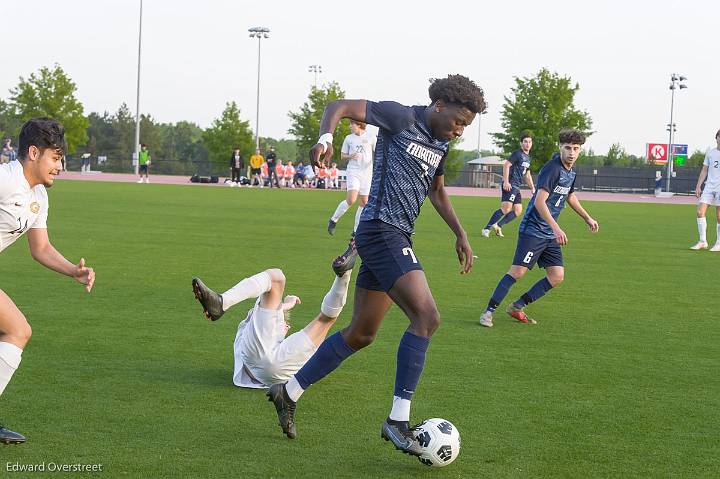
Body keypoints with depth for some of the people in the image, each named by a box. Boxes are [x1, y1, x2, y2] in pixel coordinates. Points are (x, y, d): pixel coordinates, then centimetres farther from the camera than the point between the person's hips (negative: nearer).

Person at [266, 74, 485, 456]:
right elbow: (339, 106, -9)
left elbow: (437, 192, 32)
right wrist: (326, 138, -28)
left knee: (361, 333, 14)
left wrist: (460, 234, 27)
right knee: (426, 317, -18)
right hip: (382, 230, -10)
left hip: (396, 238, 10)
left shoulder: (441, 145, 17)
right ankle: (398, 420, -14)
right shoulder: (401, 117, -8)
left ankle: (289, 392, 25)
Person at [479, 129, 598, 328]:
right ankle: (489, 311, -6)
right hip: (533, 230, -9)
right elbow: (539, 202, -26)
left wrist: (588, 218, 37)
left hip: (550, 235, 9)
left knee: (557, 276, 2)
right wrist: (556, 228, -33)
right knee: (518, 271, -14)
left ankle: (517, 307, 12)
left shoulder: (571, 172, 10)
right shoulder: (552, 168, -17)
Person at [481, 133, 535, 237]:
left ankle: (498, 225, 7)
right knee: (506, 208, -19)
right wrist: (506, 181, -25)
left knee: (518, 210, 5)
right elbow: (506, 165, -17)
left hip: (517, 187, 9)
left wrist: (532, 187, 20)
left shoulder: (527, 157, 20)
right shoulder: (517, 154, -7)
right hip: (510, 185, -9)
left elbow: (527, 175, 30)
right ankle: (487, 228, -15)